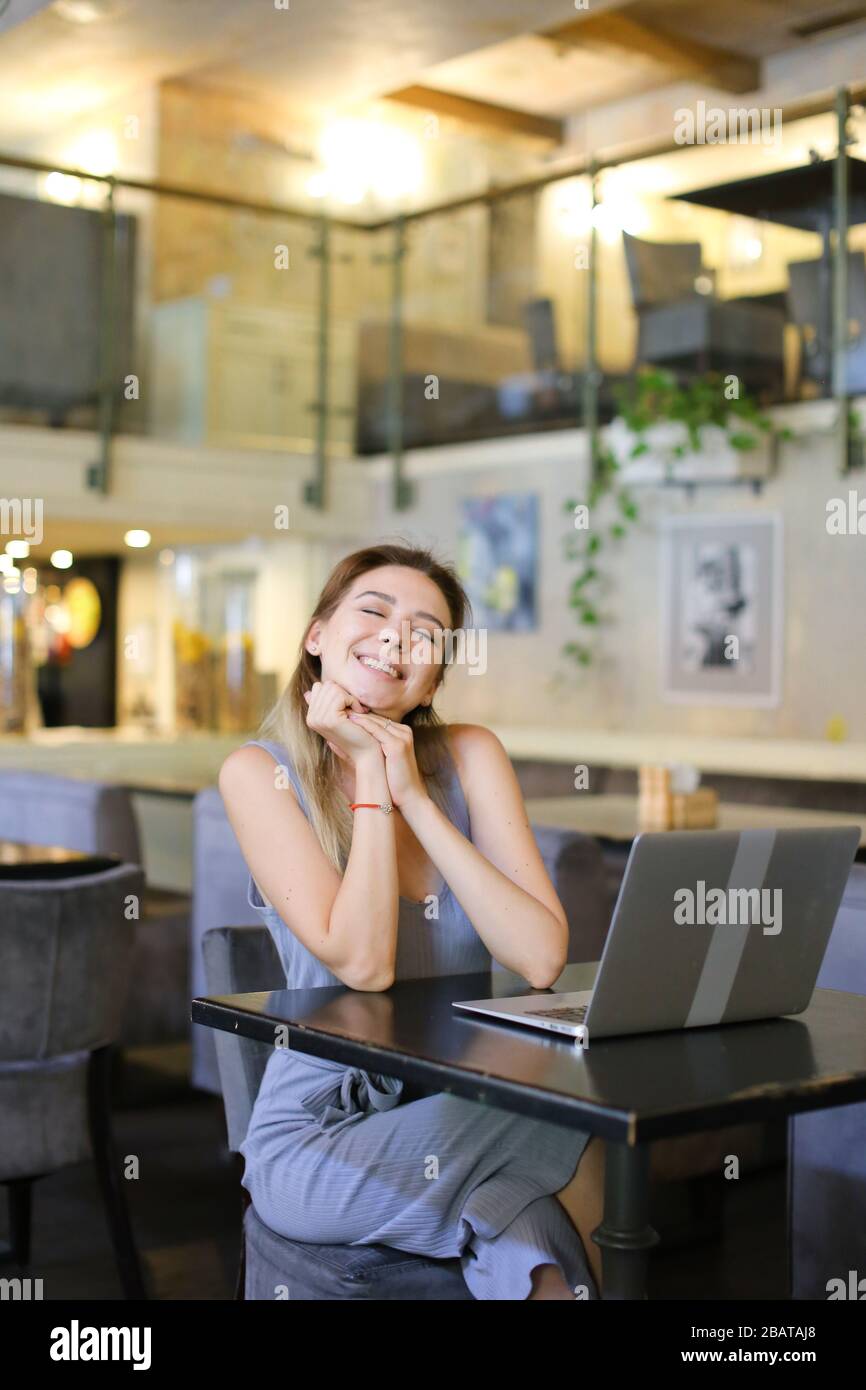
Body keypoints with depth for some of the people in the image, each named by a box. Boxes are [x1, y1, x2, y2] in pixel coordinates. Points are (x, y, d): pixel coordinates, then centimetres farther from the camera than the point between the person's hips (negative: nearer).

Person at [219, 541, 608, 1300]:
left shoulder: (469, 755, -1)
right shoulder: (260, 772, -8)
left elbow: (542, 959, -15)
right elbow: (363, 964, -19)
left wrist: (414, 797, -16)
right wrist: (368, 773, -16)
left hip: (464, 1111, 3)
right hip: (321, 1137, -3)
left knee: (533, 1253, -28)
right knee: (584, 1140, -25)